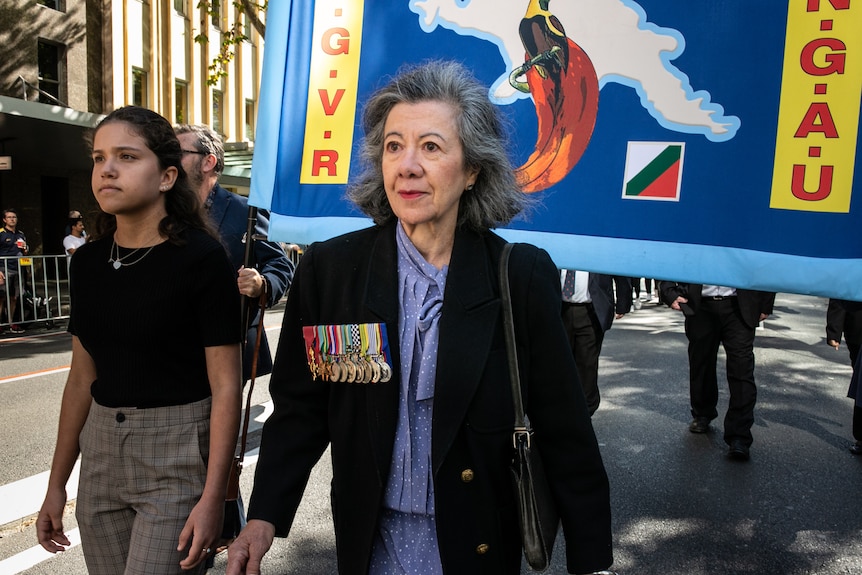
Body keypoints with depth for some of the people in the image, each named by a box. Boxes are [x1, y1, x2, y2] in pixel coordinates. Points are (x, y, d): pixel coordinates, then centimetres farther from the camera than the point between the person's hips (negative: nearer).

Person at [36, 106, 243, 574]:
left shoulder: (202, 257, -14)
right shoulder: (88, 261, 4)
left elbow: (225, 386, -14)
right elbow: (82, 377, 11)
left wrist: (212, 498, -18)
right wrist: (56, 484, 13)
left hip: (178, 451, -6)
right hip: (101, 448, 6)